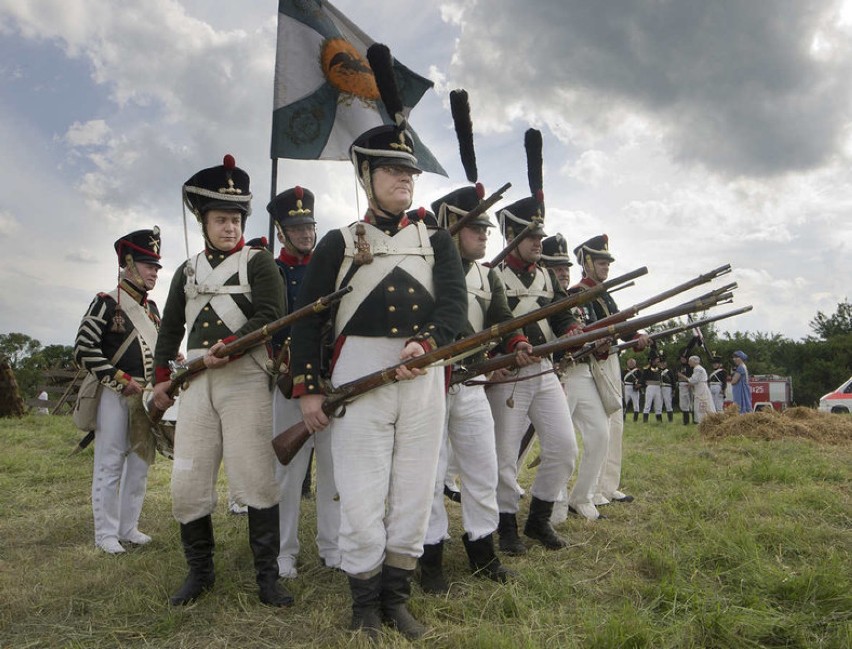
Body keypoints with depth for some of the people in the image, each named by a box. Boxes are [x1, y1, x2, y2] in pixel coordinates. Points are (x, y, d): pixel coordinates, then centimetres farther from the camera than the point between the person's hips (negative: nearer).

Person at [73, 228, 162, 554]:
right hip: (114, 395, -7)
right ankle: (106, 533, 11)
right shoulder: (107, 303, -7)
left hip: (146, 396, 7)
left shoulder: (152, 308, 13)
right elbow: (84, 350, -12)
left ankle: (128, 527, 24)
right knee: (110, 464, -1)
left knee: (140, 462, 11)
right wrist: (121, 381, -15)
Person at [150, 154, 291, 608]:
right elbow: (170, 329, 22)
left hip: (244, 378, -4)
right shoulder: (187, 270, 19)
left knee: (255, 478, -5)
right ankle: (199, 571, 23)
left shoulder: (258, 262, 5)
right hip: (195, 382, 5)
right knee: (187, 482, 4)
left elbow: (270, 315, -9)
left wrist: (227, 346, -18)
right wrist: (162, 378, 17)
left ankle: (267, 575, 9)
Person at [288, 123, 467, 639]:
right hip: (358, 375, -2)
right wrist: (307, 388, -1)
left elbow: (455, 303, -2)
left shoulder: (438, 242, 13)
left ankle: (397, 600, 25)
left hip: (423, 377, 2)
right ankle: (366, 607, 19)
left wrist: (424, 343, -20)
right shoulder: (338, 243, 9)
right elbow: (308, 319, 5)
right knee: (361, 499, 0)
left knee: (414, 495, 8)